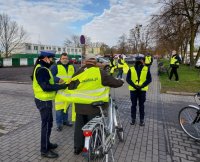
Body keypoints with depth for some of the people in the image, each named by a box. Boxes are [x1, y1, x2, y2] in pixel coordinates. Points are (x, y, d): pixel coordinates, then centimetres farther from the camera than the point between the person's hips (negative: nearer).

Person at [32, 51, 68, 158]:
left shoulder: (41, 68, 13)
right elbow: (46, 87, -28)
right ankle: (45, 150, 13)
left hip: (44, 100, 10)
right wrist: (62, 86, -26)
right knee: (46, 124, -1)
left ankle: (47, 143, 35)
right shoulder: (42, 70, -20)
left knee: (48, 122, 20)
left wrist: (57, 85, 5)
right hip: (44, 101, -10)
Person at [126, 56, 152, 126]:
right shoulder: (131, 69, 0)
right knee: (133, 105, 10)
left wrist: (142, 86, -14)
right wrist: (134, 85, -16)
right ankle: (133, 119, 22)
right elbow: (128, 79, -3)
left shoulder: (146, 69, 1)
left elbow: (149, 79, -2)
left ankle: (142, 120, 20)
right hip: (133, 89, 0)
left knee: (141, 105, 8)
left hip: (142, 90, 0)